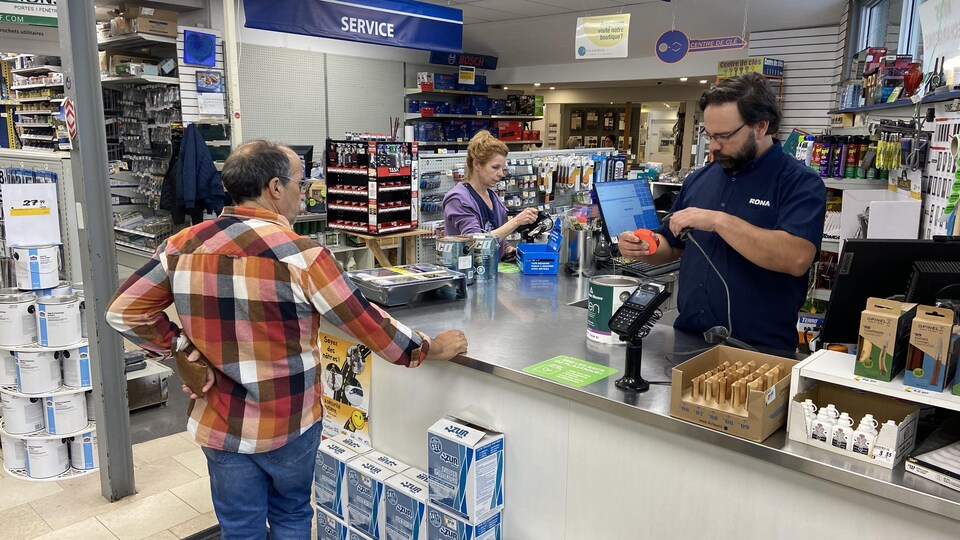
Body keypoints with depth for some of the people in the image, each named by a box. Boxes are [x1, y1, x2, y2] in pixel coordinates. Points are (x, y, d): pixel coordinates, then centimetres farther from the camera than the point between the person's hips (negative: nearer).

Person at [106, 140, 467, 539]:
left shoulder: (183, 245, -6)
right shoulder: (298, 254, -20)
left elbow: (123, 311, 0)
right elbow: (367, 324, -16)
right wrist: (431, 348, -3)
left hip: (219, 423, 3)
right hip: (288, 423, -3)